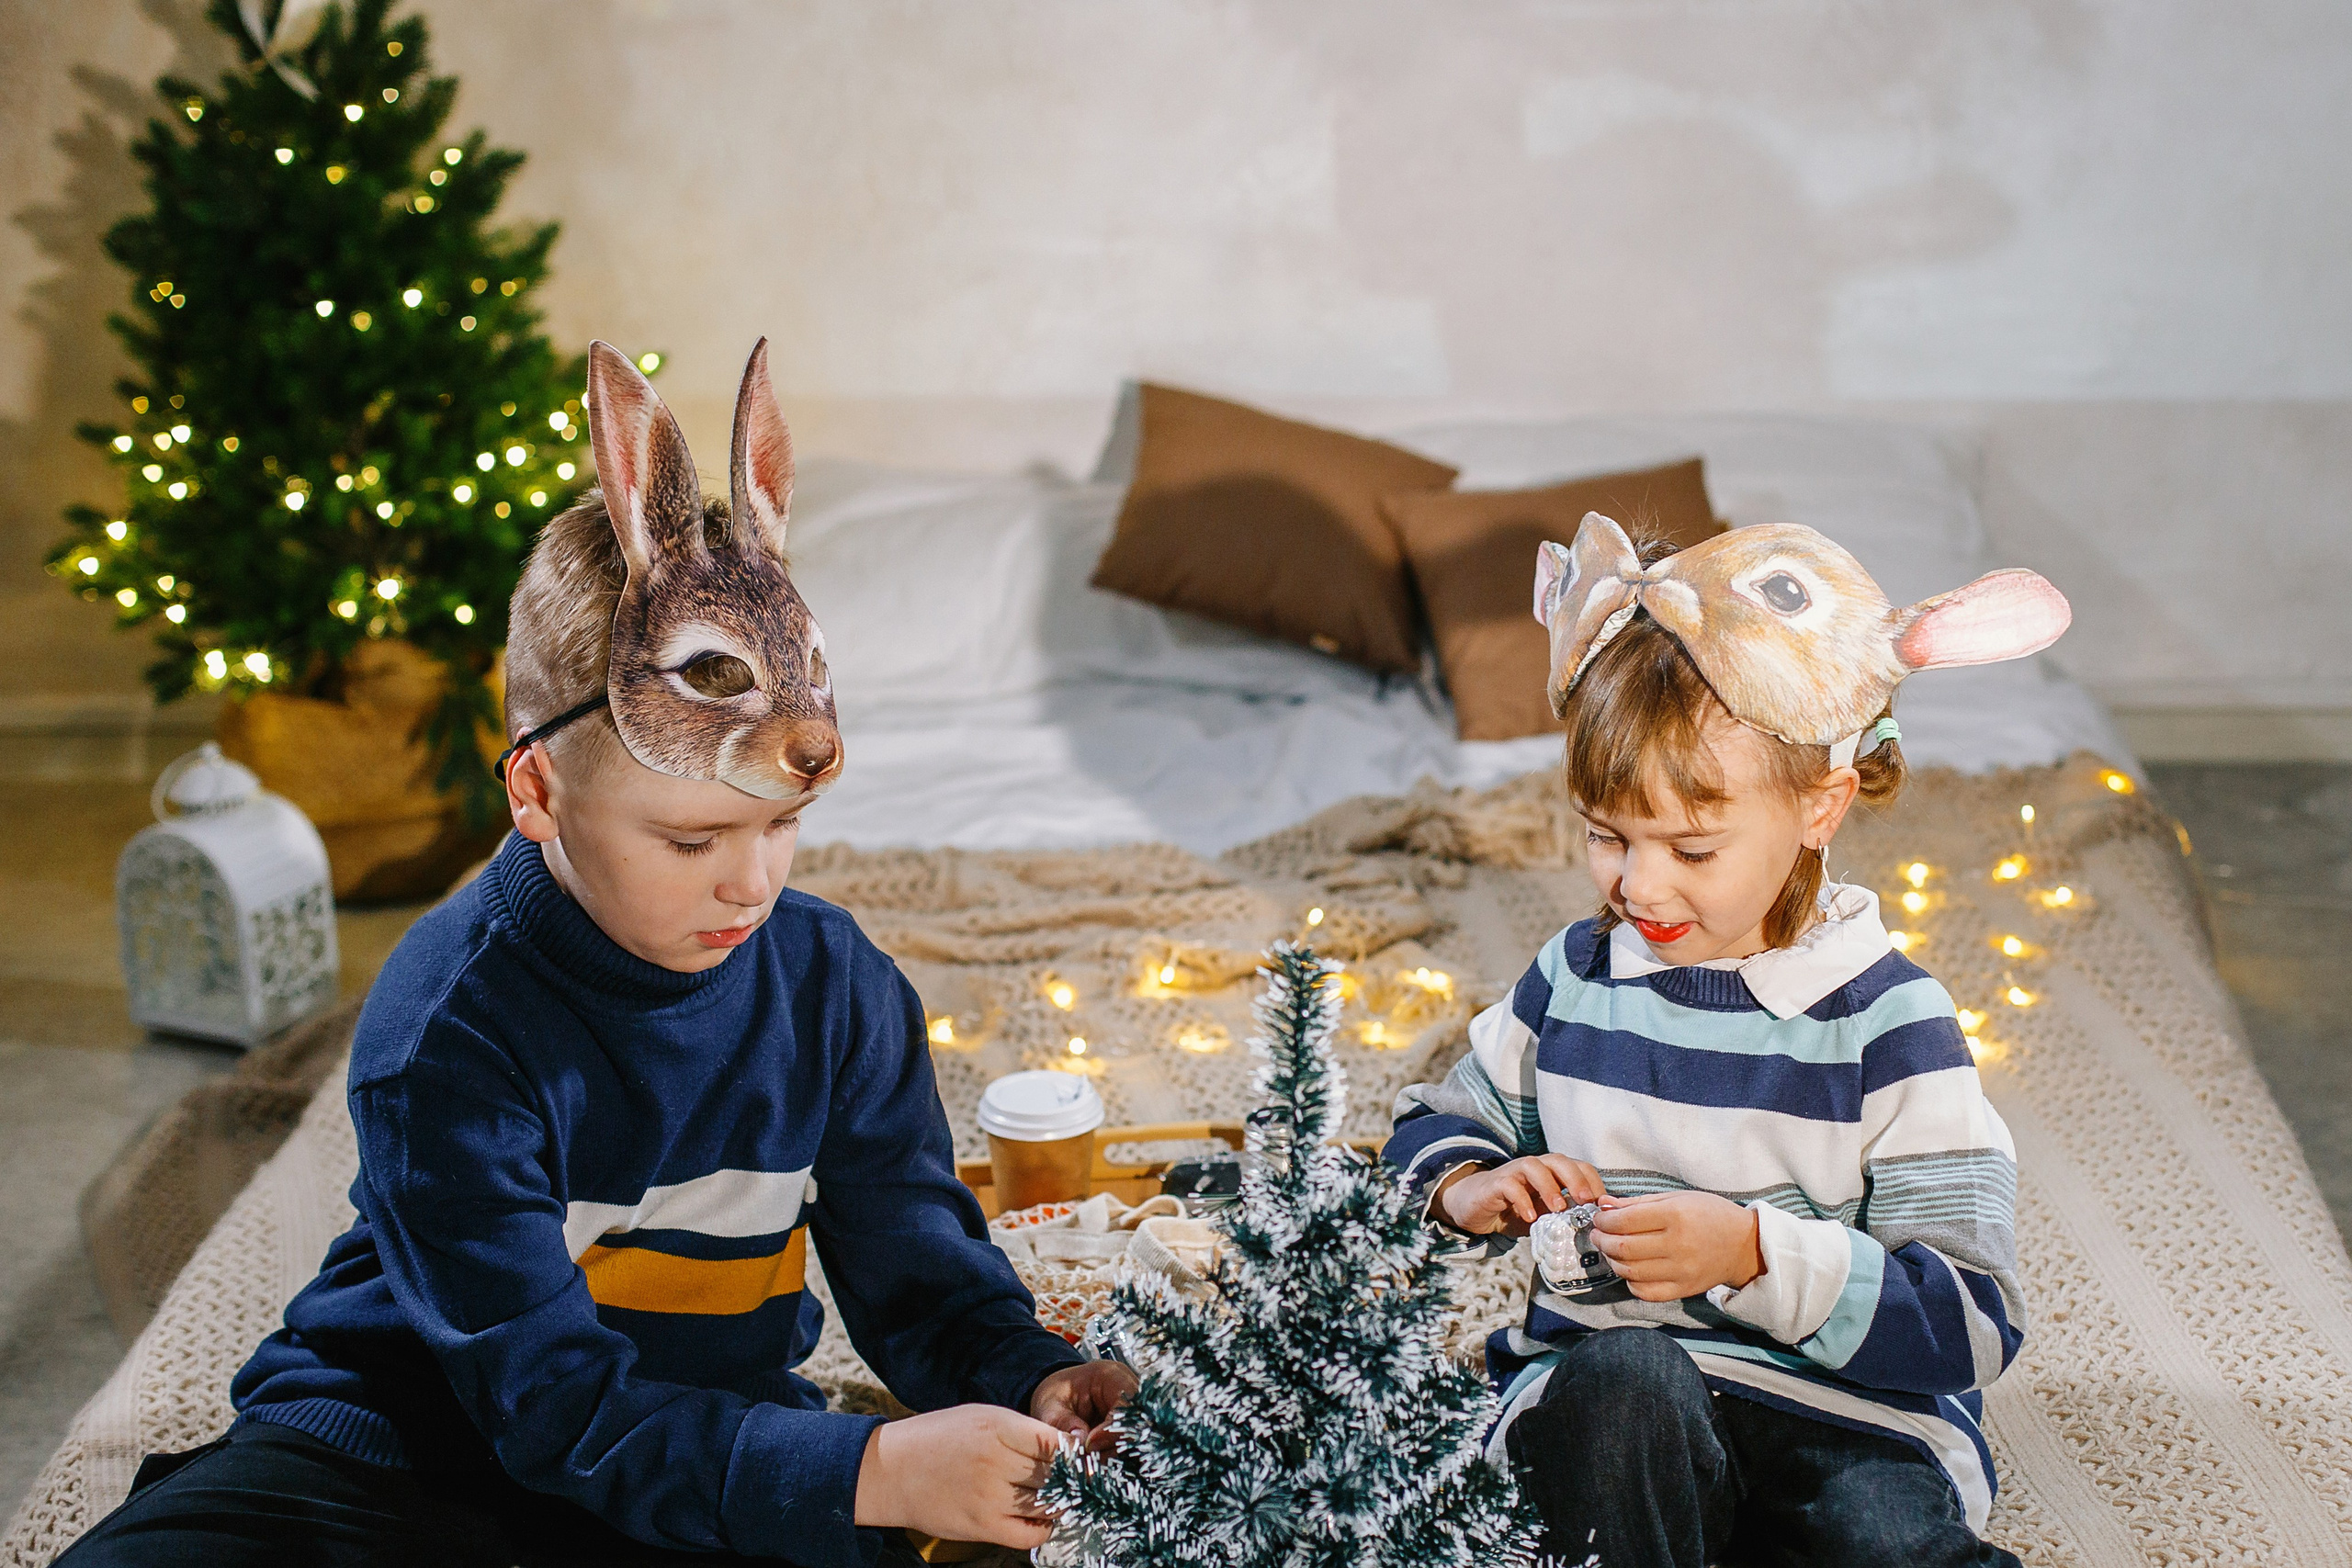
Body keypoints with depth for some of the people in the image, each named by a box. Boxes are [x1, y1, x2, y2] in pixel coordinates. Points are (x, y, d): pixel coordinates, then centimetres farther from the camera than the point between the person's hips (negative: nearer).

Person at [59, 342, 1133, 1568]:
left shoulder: (835, 983, -6)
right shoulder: (449, 1028, -21)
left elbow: (919, 1269, 2)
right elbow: (558, 1402, -25)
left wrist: (1031, 1381, -21)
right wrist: (866, 1469, -36)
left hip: (715, 1457, 4)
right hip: (412, 1444, -3)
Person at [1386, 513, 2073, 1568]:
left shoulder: (1887, 1023, -6)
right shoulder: (1577, 975, 7)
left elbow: (1971, 1320, -10)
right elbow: (1437, 1123, 22)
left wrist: (1755, 1251, -23)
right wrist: (1473, 1188, -2)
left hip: (1847, 1411, -3)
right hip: (1593, 1382, 3)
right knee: (1623, 1380, -34)